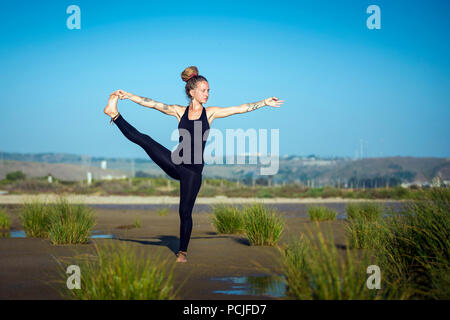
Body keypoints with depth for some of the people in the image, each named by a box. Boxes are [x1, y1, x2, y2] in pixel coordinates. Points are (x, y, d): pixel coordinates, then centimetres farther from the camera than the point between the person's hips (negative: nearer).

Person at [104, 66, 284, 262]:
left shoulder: (210, 113, 3)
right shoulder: (180, 111, 6)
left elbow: (240, 109, 1)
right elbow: (153, 104, 3)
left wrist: (265, 103, -3)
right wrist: (128, 96, -1)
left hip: (193, 170, -1)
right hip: (176, 164, 1)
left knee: (185, 211, 1)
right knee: (144, 140, -15)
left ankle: (182, 251, 15)